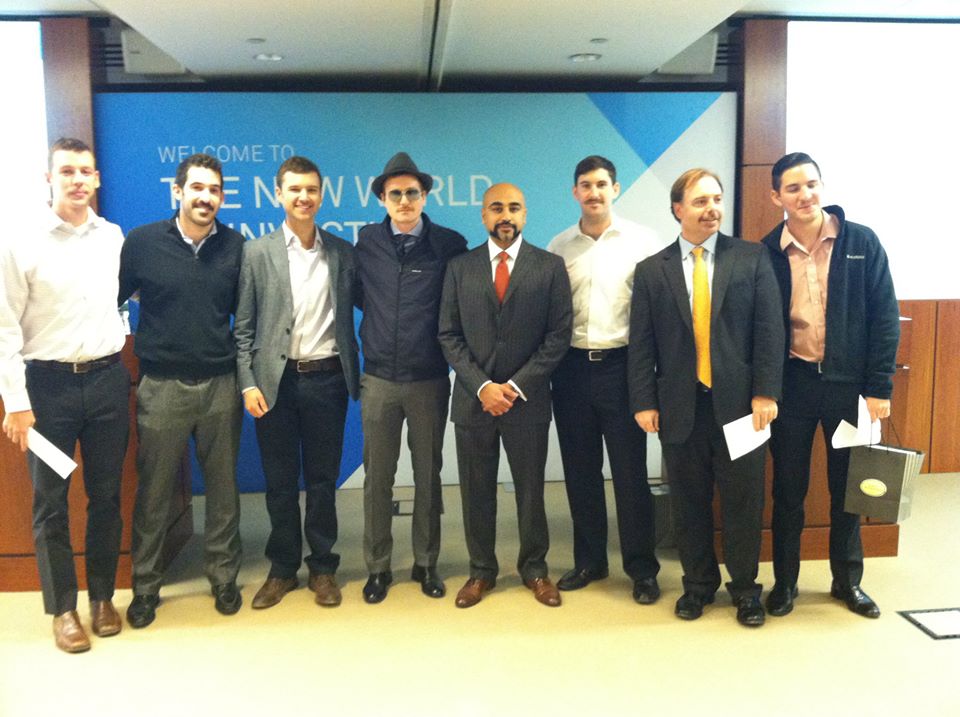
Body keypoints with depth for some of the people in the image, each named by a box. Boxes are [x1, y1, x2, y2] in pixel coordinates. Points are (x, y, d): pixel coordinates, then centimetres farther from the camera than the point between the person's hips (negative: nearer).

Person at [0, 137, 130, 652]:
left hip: (107, 379, 3)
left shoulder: (113, 237, 5)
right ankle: (63, 608, 20)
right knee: (50, 501, 6)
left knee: (106, 495, 11)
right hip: (48, 382, -3)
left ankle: (102, 595, 27)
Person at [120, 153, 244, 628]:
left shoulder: (235, 246, 1)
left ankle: (224, 577, 27)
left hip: (221, 387, 1)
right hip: (161, 387, -1)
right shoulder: (142, 242, -4)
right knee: (153, 492, 8)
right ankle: (145, 587, 24)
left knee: (223, 489, 11)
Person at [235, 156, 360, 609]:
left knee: (322, 479, 9)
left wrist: (356, 374, -4)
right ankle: (282, 568, 24)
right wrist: (248, 383, -6)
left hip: (326, 379, 1)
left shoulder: (342, 252, 5)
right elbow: (243, 327, 1)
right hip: (276, 380, 0)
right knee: (279, 481, 9)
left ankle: (322, 567, 23)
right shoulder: (257, 253, 2)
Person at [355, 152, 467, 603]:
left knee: (428, 475, 10)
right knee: (377, 476, 7)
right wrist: (378, 335, 7)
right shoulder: (367, 243, 2)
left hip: (429, 380, -1)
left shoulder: (450, 244, -3)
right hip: (379, 379, 1)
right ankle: (377, 567, 20)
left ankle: (426, 564, 24)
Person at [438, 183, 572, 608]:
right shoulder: (460, 267, 5)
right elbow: (449, 336, 2)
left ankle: (534, 568, 27)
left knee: (531, 489, 10)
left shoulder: (550, 267, 1)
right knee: (476, 491, 10)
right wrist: (482, 387, -10)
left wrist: (517, 386, -11)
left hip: (528, 399, -1)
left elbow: (559, 335, -4)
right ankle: (481, 570, 25)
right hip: (473, 398, 1)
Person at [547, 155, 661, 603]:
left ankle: (642, 569, 15)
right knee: (580, 471, 11)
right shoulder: (560, 246, 7)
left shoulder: (641, 241, -2)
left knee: (630, 472, 2)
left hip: (621, 365, -3)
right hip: (572, 368, 3)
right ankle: (589, 561, 26)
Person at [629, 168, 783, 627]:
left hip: (739, 401, -1)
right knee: (689, 500, 11)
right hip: (681, 405, 1)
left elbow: (768, 329, -1)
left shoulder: (752, 258, 2)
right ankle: (698, 583, 28)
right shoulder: (652, 271, 4)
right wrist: (643, 402, -2)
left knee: (743, 498, 7)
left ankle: (745, 588, 24)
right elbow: (641, 344, 3)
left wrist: (765, 393, -8)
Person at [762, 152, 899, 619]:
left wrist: (879, 387, -7)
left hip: (848, 382, 0)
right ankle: (785, 581, 24)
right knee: (788, 488, 9)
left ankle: (848, 581, 29)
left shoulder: (861, 243, -3)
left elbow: (885, 317, -2)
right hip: (791, 382, 0)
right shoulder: (767, 253, -2)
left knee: (848, 486, 12)